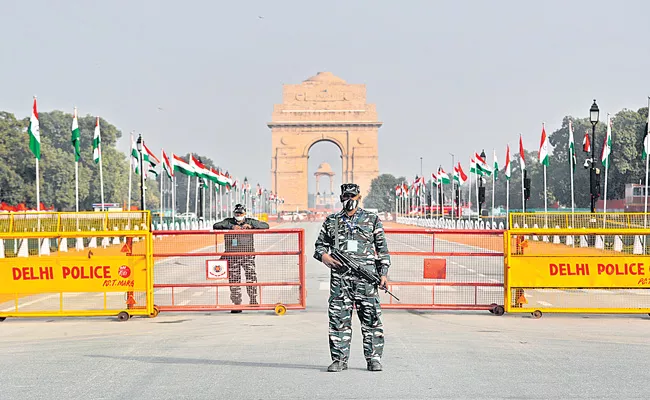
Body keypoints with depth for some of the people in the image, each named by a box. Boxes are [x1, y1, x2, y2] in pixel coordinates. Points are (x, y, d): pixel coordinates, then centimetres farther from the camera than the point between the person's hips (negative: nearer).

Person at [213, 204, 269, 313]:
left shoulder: (250, 222, 6)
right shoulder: (229, 222, 2)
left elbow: (265, 226, -3)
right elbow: (216, 226, -13)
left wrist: (251, 226, -17)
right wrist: (231, 227, -23)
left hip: (248, 254, 0)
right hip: (232, 255, 0)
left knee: (251, 276, -11)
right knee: (234, 279, 1)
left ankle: (253, 300, 4)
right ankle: (237, 303, 10)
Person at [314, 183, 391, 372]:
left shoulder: (372, 219, 11)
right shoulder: (331, 221, 14)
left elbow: (382, 248, 11)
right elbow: (320, 244, 19)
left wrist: (384, 273, 2)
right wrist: (323, 254, -4)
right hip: (339, 275, 1)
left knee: (371, 317, -2)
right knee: (339, 317, 1)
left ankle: (374, 358, 5)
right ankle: (339, 359, 7)